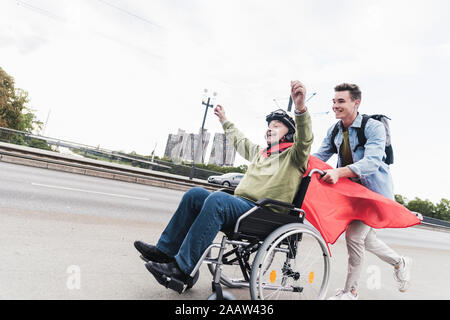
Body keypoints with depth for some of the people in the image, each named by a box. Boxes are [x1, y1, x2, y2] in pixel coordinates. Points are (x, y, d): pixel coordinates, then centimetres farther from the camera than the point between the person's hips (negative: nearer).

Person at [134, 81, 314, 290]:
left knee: (217, 199, -33)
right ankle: (165, 251, -5)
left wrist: (300, 109, -35)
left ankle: (183, 269, -33)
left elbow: (304, 140, -19)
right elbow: (239, 140, 43)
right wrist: (225, 121, 55)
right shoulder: (260, 152, 27)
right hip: (240, 205, 8)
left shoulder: (292, 156, 4)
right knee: (195, 194, -5)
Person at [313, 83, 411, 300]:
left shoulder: (374, 127, -19)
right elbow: (317, 158, 1)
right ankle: (400, 262, 43)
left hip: (374, 192, -7)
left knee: (354, 235, -14)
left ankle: (350, 291, 5)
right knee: (366, 238, 16)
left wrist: (339, 172, -48)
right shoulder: (333, 132, 2)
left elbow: (372, 162, -32)